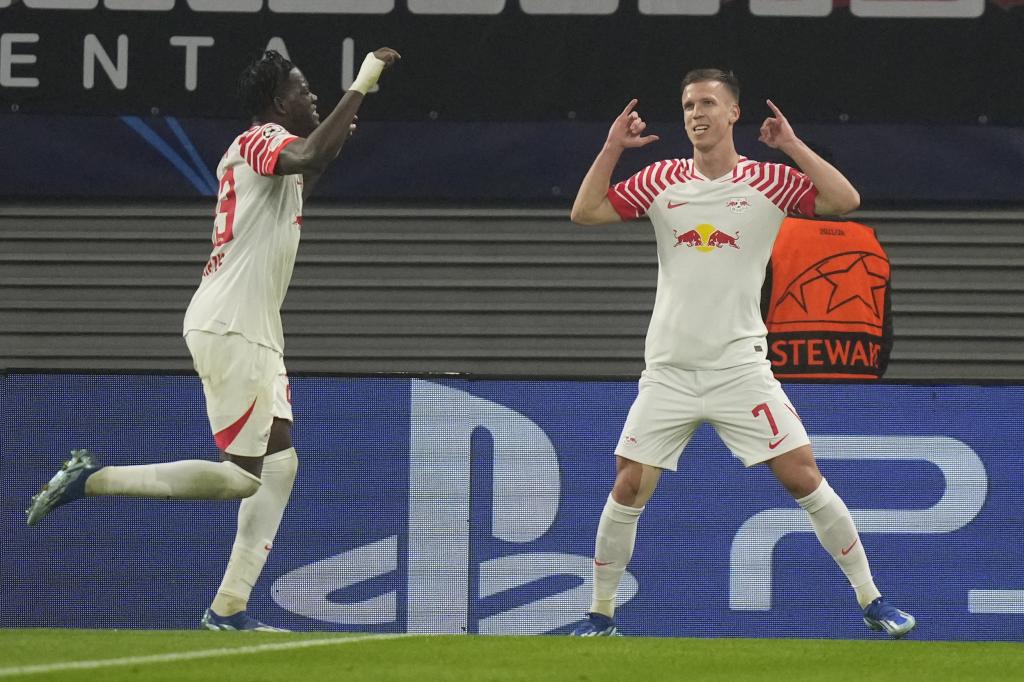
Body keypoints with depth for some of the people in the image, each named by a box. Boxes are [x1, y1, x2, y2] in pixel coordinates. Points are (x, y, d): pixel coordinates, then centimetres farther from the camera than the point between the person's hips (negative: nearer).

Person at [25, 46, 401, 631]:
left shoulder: (256, 148, 19)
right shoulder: (265, 139, -11)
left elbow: (287, 199, 39)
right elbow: (304, 158, -34)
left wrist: (333, 146, 27)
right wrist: (361, 86, -29)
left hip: (256, 335, 11)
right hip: (229, 328, -11)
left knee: (279, 462, 8)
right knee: (241, 476, -10)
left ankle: (230, 610, 6)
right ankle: (93, 479, -5)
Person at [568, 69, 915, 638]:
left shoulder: (769, 181, -1)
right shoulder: (662, 181, 6)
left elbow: (845, 201, -12)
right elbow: (585, 212, 4)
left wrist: (792, 145, -13)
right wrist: (612, 149, -3)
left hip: (741, 367, -2)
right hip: (669, 371, 2)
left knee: (803, 475, -8)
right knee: (628, 489, -2)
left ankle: (871, 600, 1)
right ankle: (601, 613, 12)